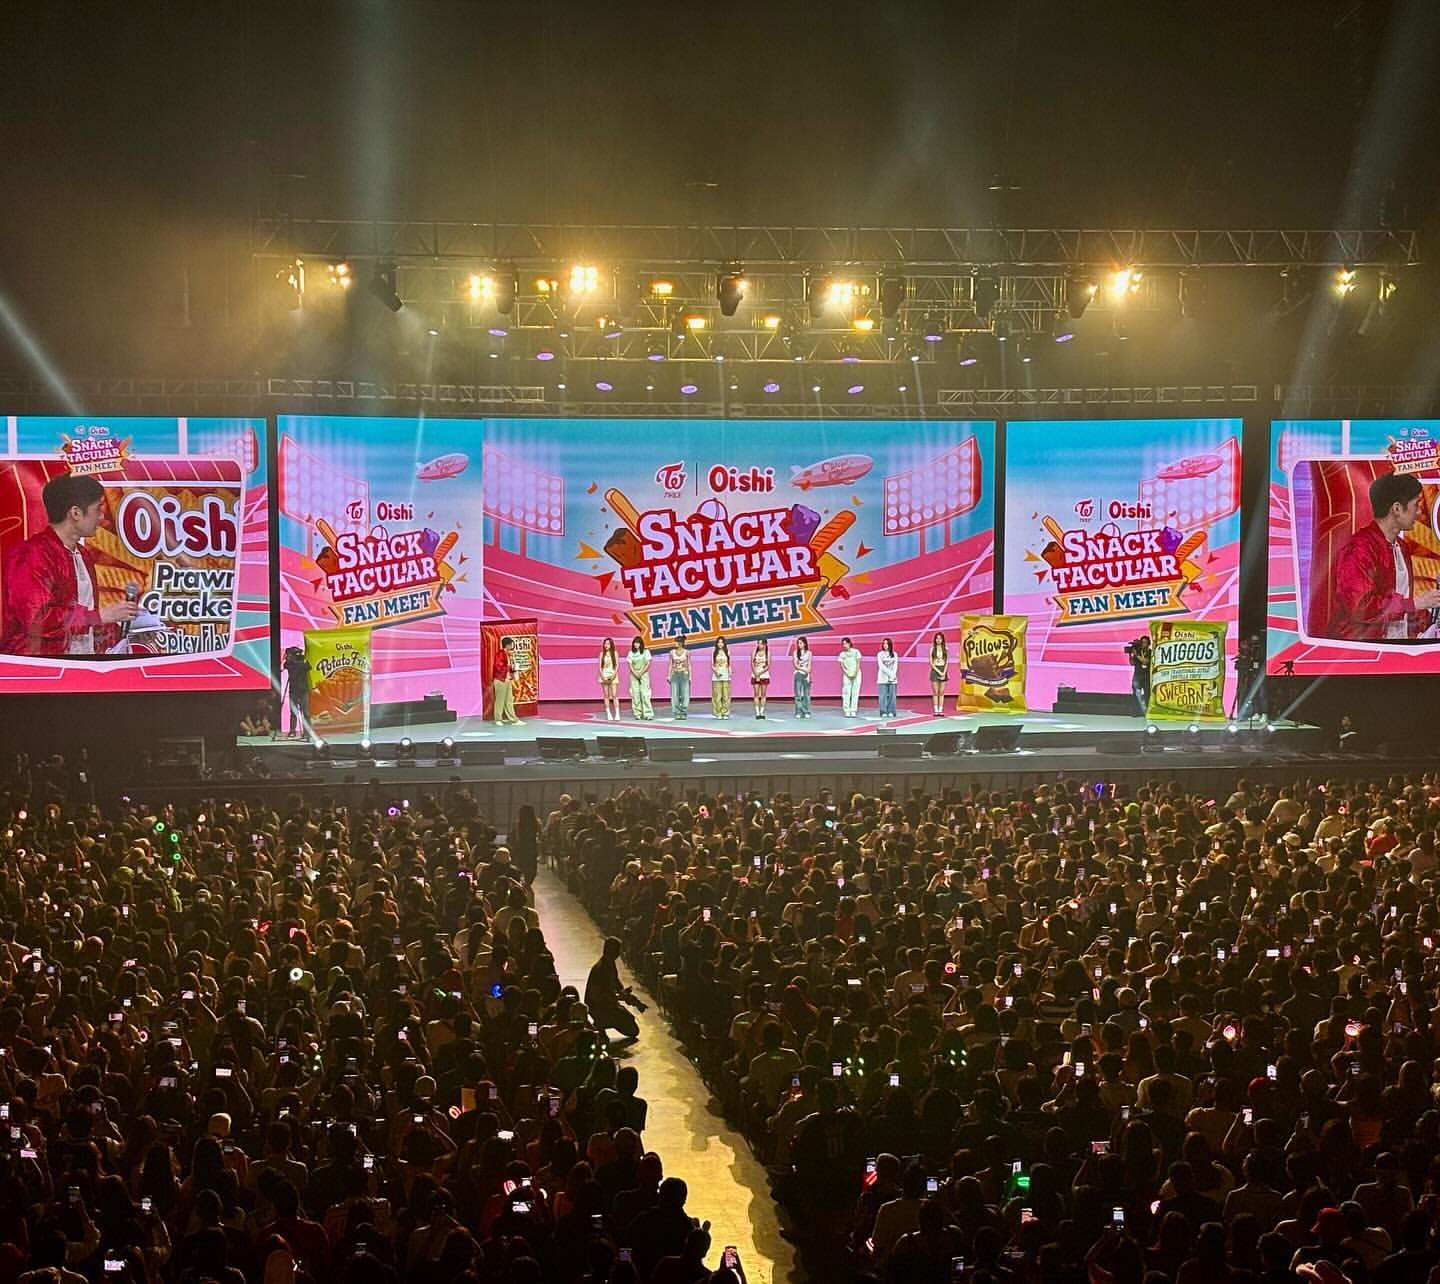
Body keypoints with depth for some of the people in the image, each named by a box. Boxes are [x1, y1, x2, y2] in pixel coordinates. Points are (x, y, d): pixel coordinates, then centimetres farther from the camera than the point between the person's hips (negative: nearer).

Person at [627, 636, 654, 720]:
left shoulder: (646, 652, 2)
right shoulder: (631, 653, 8)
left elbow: (648, 664, -2)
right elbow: (630, 665, 4)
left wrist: (641, 673, -10)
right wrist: (635, 673, -9)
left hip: (644, 674, -2)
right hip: (634, 675, 2)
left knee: (645, 694, -11)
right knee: (635, 694, -4)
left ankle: (648, 714, -15)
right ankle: (638, 714, -1)